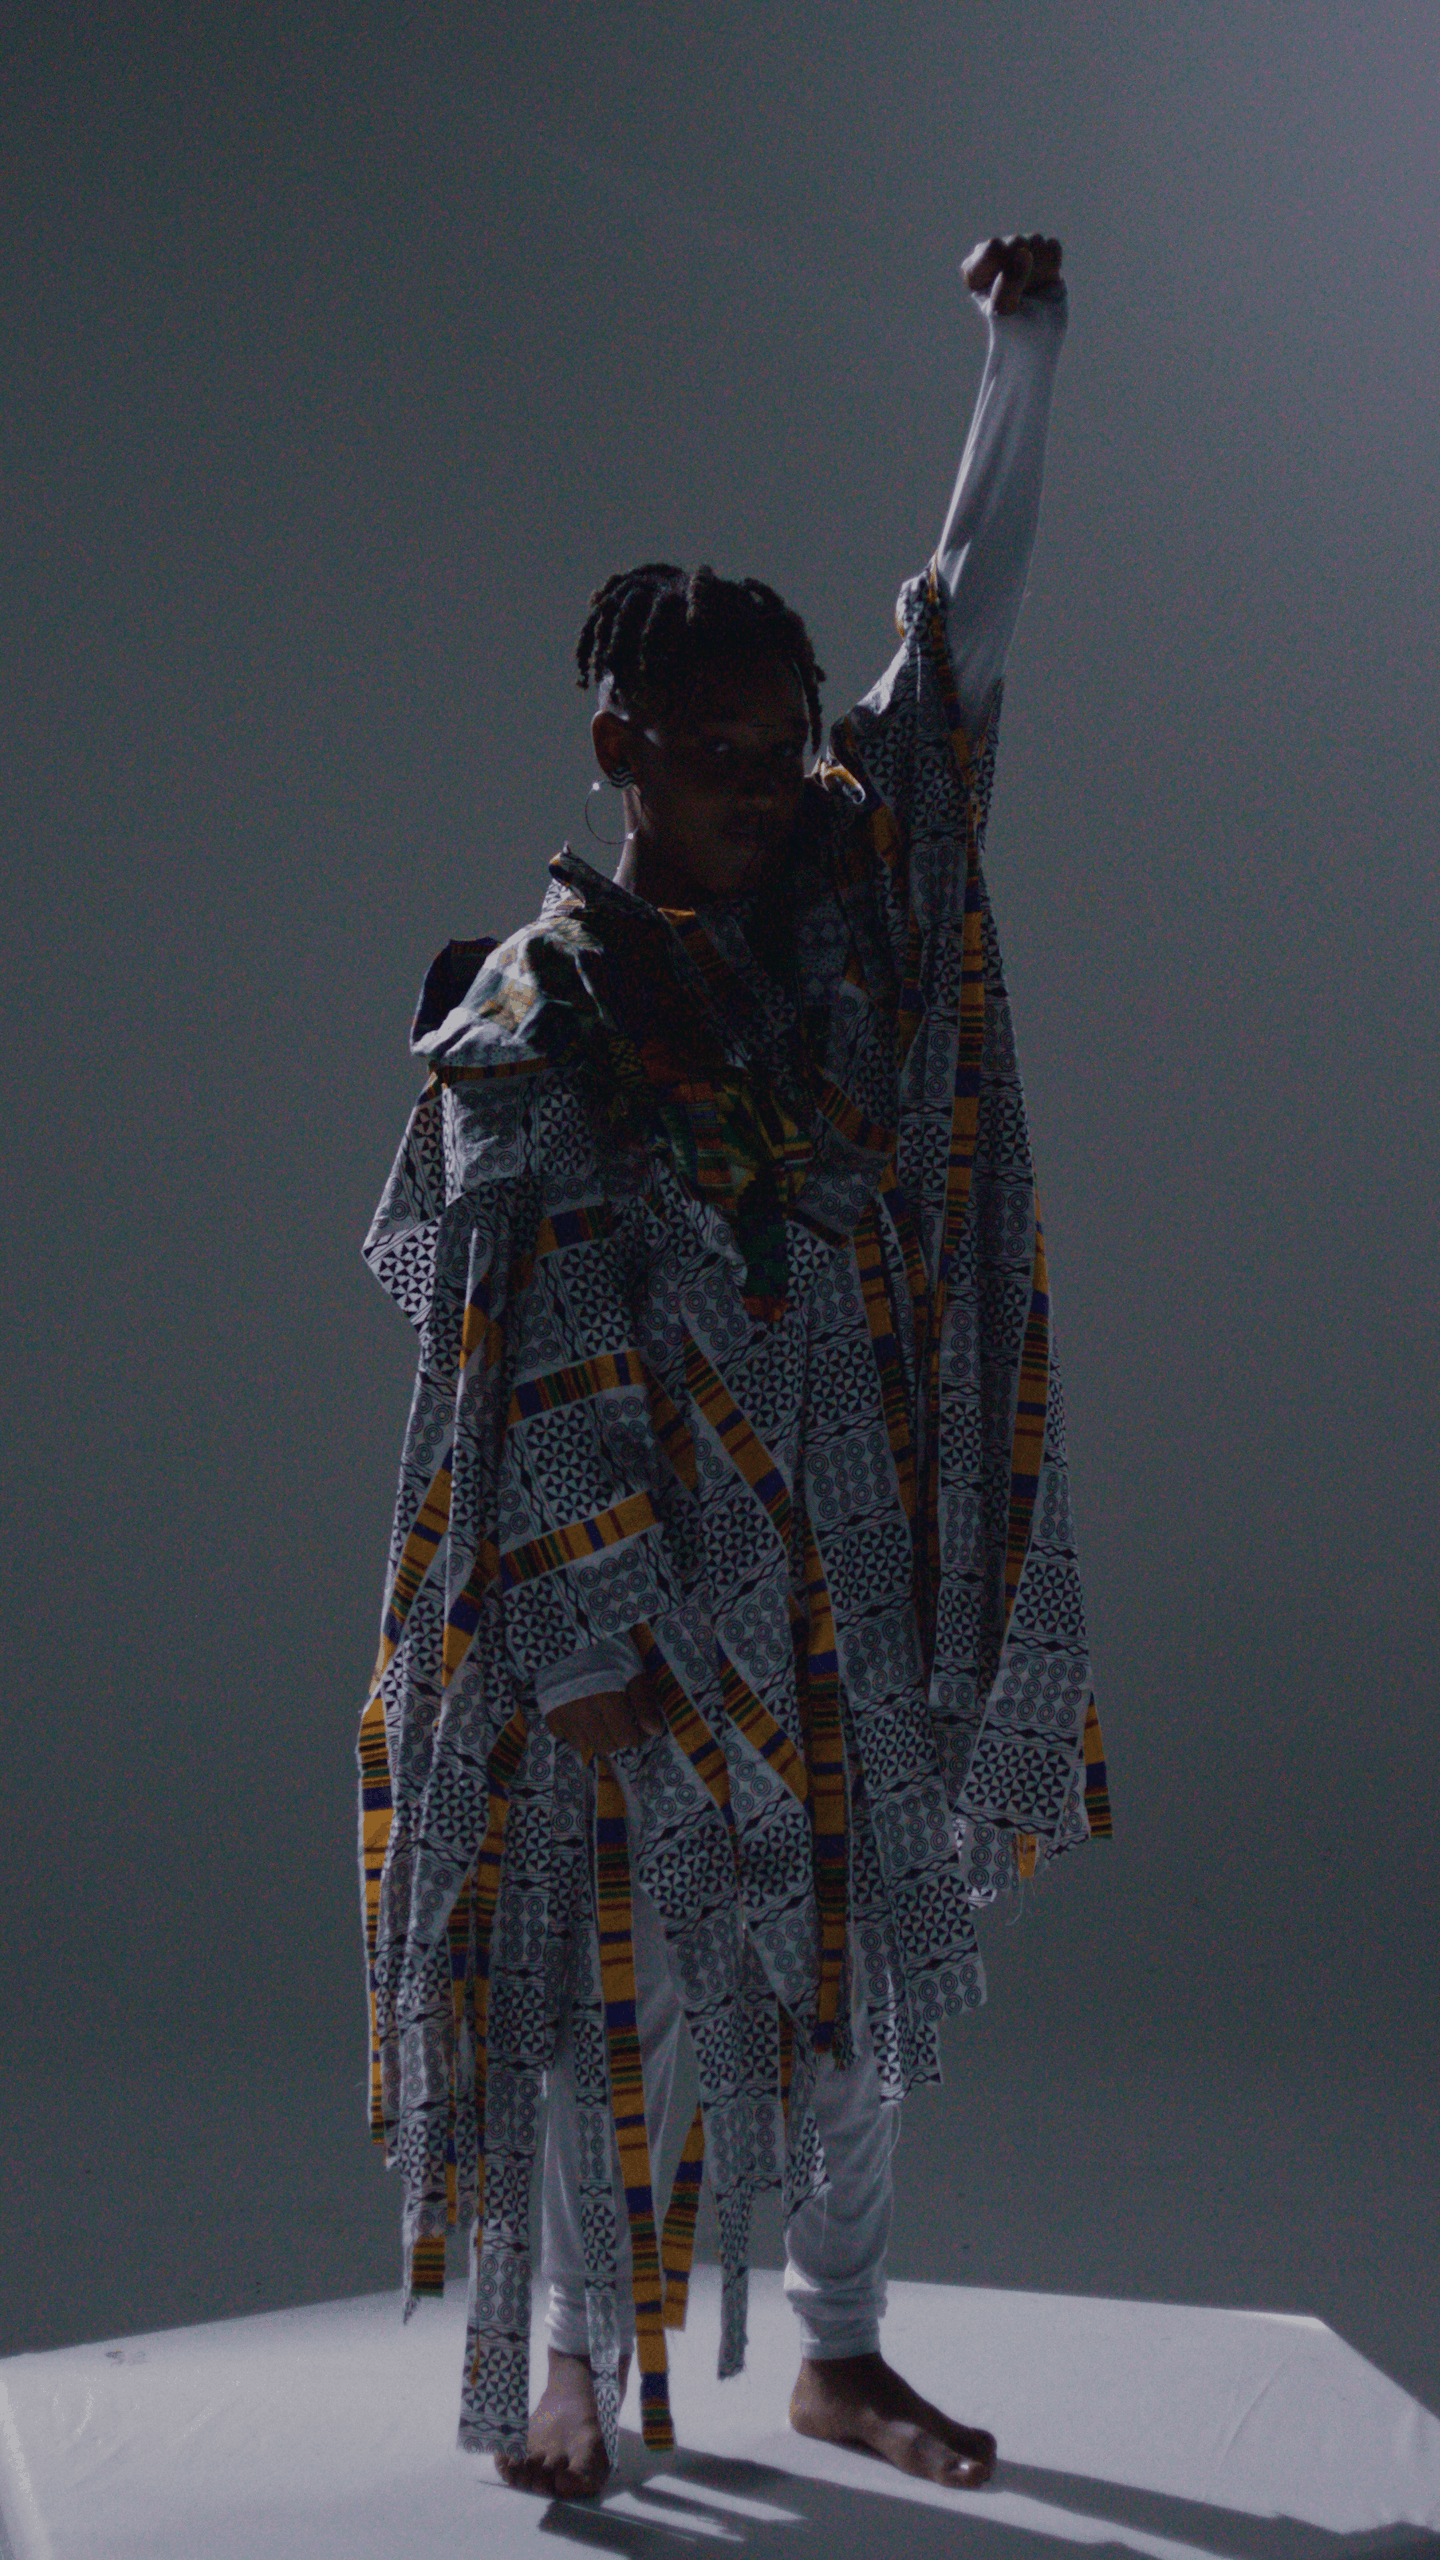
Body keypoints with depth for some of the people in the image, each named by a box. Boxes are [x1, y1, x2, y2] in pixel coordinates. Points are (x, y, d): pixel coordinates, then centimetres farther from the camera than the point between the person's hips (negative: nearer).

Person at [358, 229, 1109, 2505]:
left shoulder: (839, 909, 5)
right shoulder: (529, 1016, -8)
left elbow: (972, 616, 5)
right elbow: (531, 1359, -12)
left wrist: (1029, 348, 1)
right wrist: (598, 1634, -15)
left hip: (847, 1559, 5)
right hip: (631, 1573, -5)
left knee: (846, 1954, 12)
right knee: (613, 1963, 2)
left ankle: (840, 2346, 27)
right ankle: (581, 2366, 20)